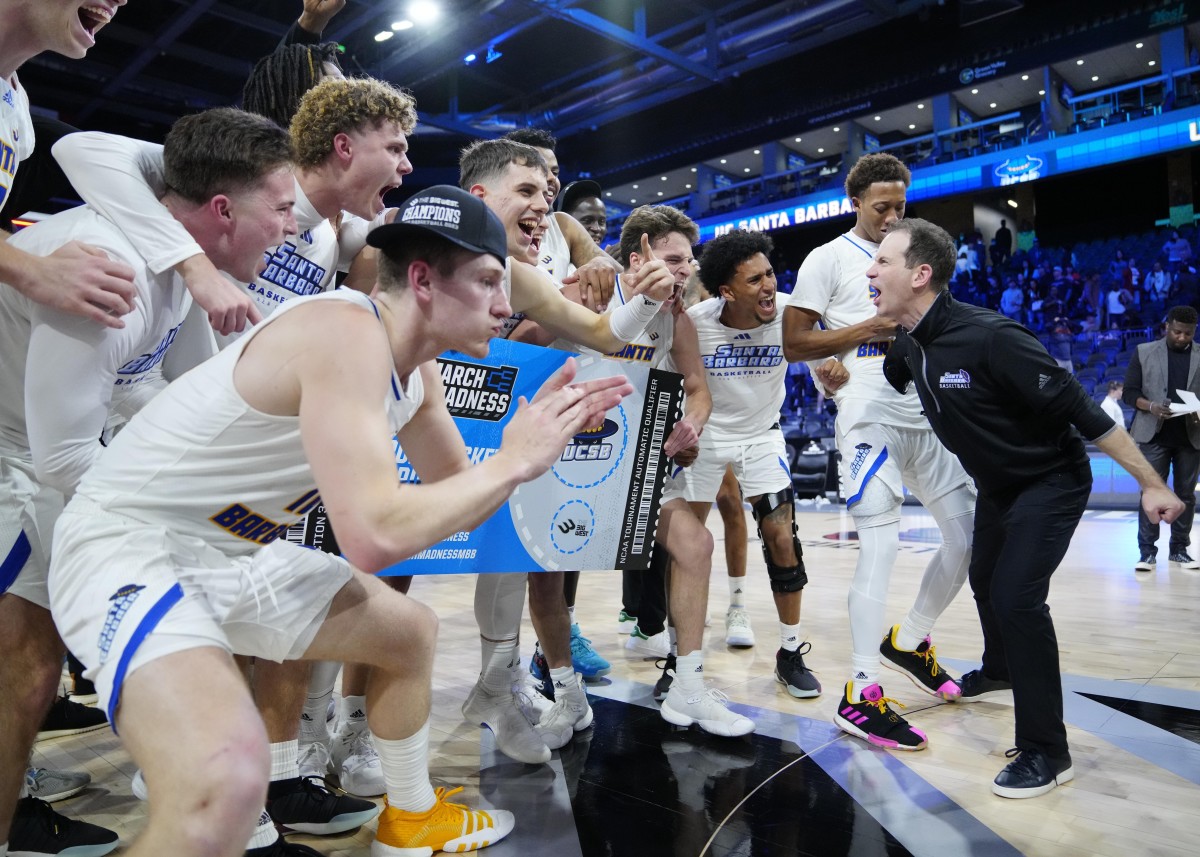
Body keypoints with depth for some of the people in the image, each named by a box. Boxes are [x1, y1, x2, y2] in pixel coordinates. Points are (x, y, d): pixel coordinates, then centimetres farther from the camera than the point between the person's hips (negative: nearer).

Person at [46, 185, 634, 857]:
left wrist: (545, 432, -4)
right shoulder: (348, 331, -27)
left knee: (413, 633, 20)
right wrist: (515, 460, -24)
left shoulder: (417, 371, 2)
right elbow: (376, 535, -37)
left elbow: (455, 496, 12)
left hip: (237, 554, 10)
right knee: (229, 777, -34)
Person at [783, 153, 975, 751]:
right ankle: (860, 697, -3)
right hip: (870, 414, -7)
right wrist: (872, 327, -13)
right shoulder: (829, 258, 2)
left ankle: (909, 642, 28)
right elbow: (794, 345, -6)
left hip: (926, 410, 7)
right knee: (880, 545, -11)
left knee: (969, 534, 8)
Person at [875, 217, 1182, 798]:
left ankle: (1046, 752, -3)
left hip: (1053, 482, -8)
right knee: (984, 580, 23)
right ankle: (999, 670, 53)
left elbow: (1080, 410, -28)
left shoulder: (989, 336, -33)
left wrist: (1150, 483, -23)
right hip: (996, 484, 8)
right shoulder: (908, 345, -9)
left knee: (1016, 595, -19)